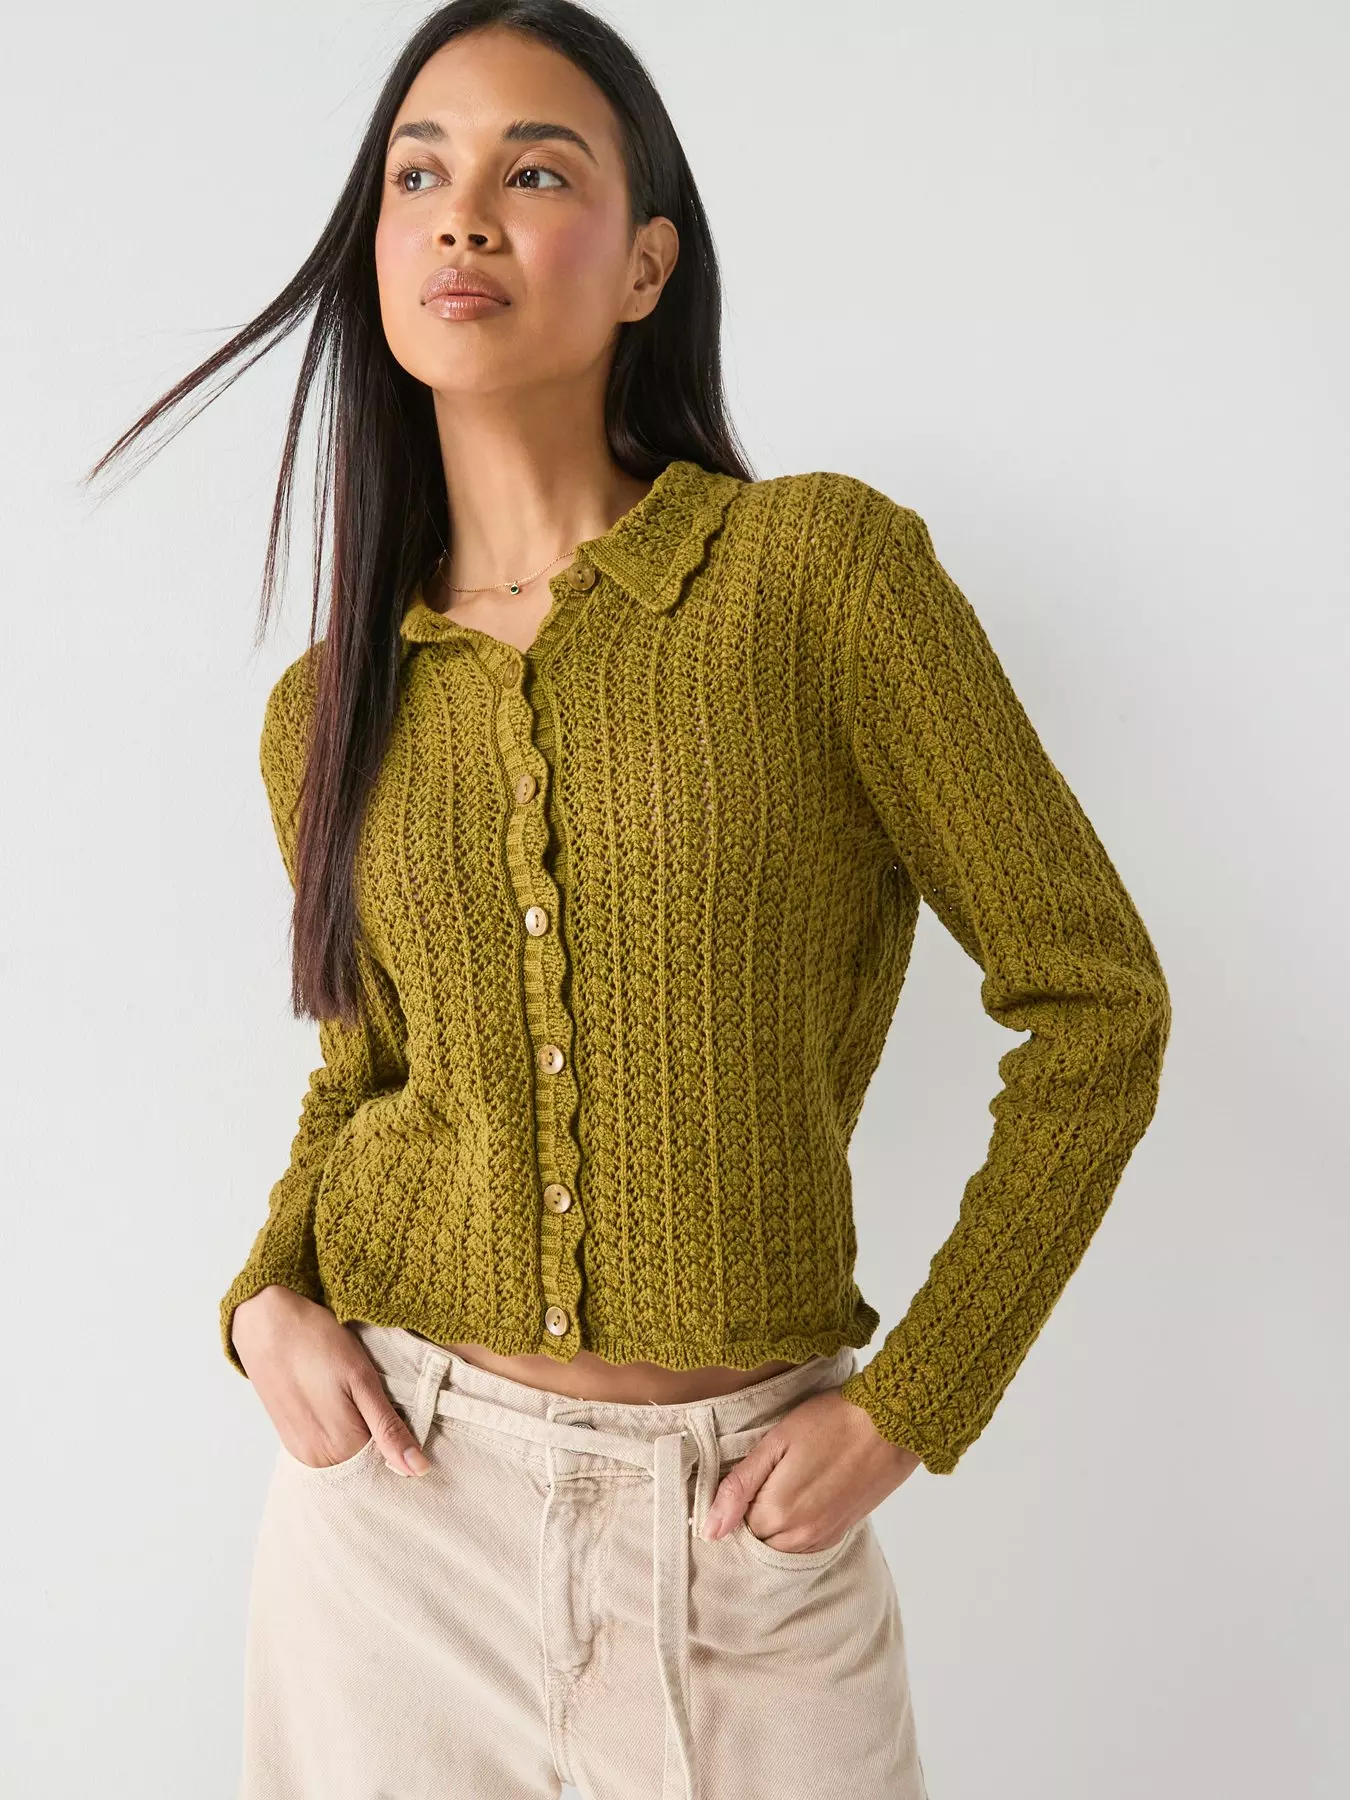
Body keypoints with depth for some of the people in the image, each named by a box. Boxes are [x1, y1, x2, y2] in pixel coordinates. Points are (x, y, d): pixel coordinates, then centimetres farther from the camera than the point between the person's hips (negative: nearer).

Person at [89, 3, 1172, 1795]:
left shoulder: (823, 566, -11)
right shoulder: (329, 708, 1)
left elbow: (1093, 1005, -8)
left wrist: (910, 1405, -9)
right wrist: (269, 1296, -4)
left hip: (740, 1512, -3)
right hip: (396, 1472, 3)